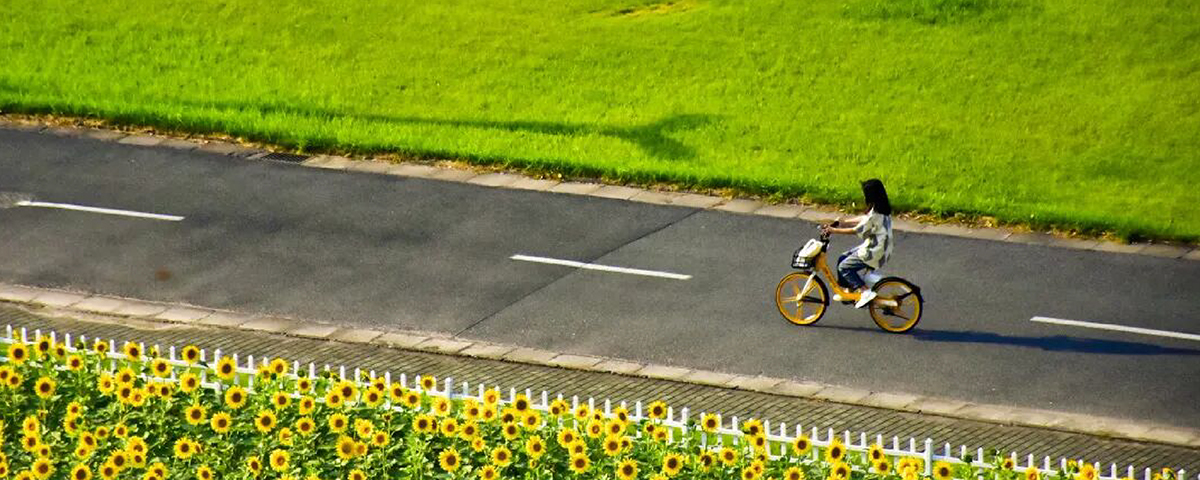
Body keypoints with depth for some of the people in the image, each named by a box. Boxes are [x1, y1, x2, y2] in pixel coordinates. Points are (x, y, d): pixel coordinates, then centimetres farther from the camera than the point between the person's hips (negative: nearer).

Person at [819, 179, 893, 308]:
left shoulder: (875, 214, -24)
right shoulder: (883, 208, 5)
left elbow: (857, 230, -19)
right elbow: (864, 218, 18)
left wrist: (834, 230, -12)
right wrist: (844, 221, 21)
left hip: (874, 252, -10)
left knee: (844, 267, -8)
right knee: (842, 259, 15)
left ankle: (866, 292, -10)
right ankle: (849, 290, 24)